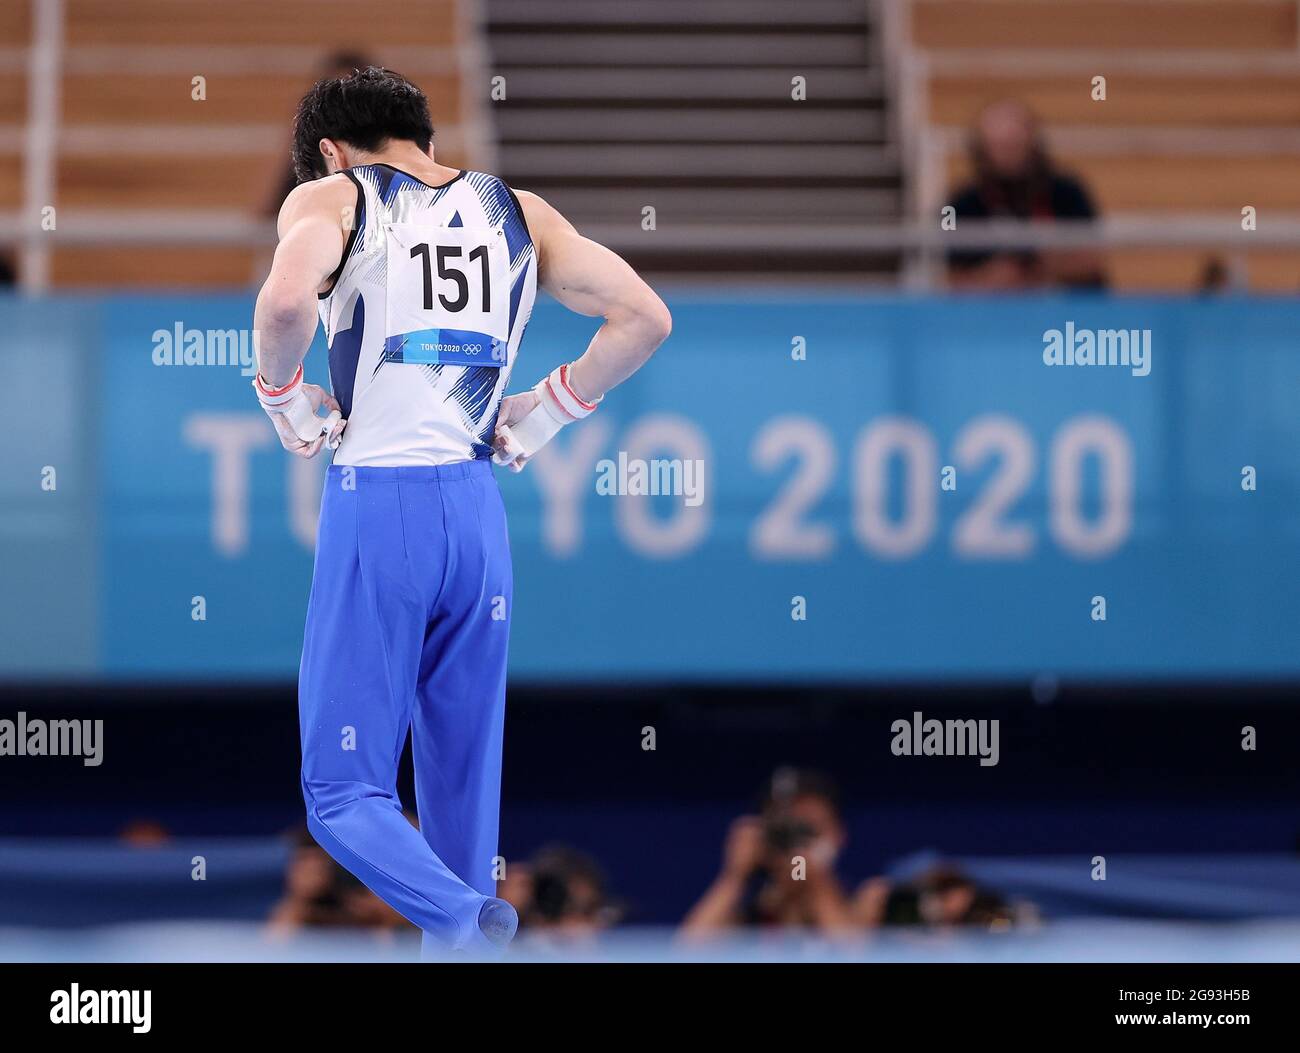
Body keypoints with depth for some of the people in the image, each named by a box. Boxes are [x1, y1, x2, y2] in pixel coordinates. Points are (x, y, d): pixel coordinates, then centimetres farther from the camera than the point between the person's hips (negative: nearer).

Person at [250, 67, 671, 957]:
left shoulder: (332, 199, 2)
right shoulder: (519, 212, 15)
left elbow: (287, 301, -19)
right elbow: (645, 319, 7)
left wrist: (286, 398, -1)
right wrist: (546, 414, 17)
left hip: (375, 506, -4)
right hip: (476, 509, 4)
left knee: (345, 792, 0)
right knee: (463, 786, 14)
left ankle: (466, 918, -26)